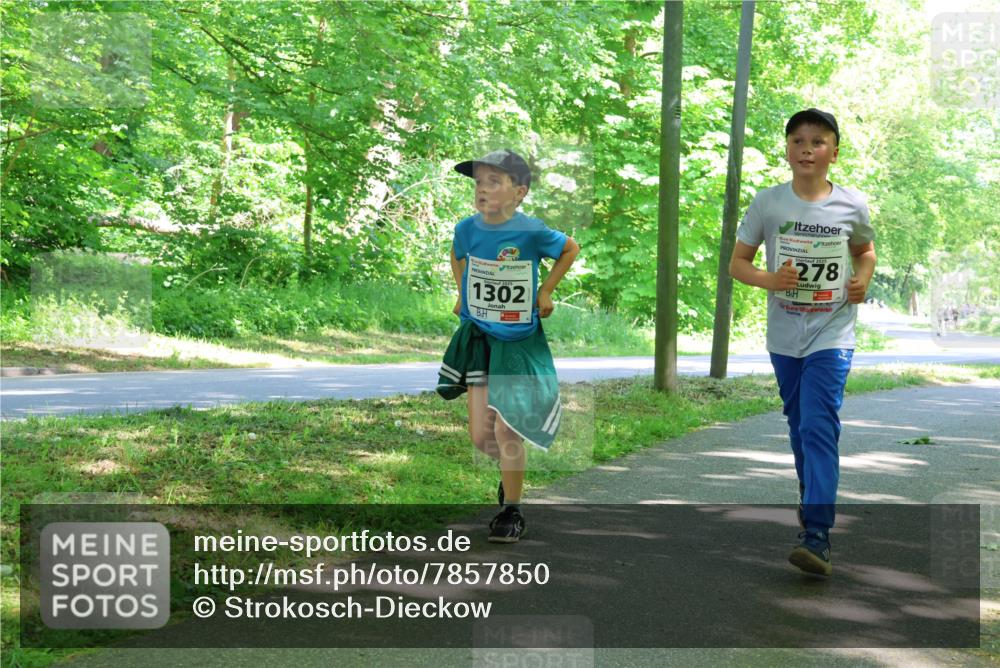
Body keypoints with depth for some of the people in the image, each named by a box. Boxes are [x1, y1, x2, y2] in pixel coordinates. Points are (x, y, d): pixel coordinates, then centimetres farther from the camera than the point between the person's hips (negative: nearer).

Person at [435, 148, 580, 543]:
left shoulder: (531, 232, -18)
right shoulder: (468, 229, -7)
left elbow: (571, 249, 1)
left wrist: (545, 292, -1)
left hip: (518, 340, -4)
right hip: (478, 336, 4)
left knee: (505, 430, -6)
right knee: (480, 435, 5)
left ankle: (512, 510, 13)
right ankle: (510, 470, 39)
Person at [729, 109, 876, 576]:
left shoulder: (852, 205, -4)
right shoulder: (767, 203, -5)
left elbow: (865, 249, 16)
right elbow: (737, 263, 2)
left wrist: (863, 279, -5)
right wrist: (769, 280, -18)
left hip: (832, 336, -2)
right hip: (784, 336, 2)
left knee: (819, 427, -15)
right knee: (799, 426, 17)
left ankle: (816, 536, -17)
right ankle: (812, 502, 40)